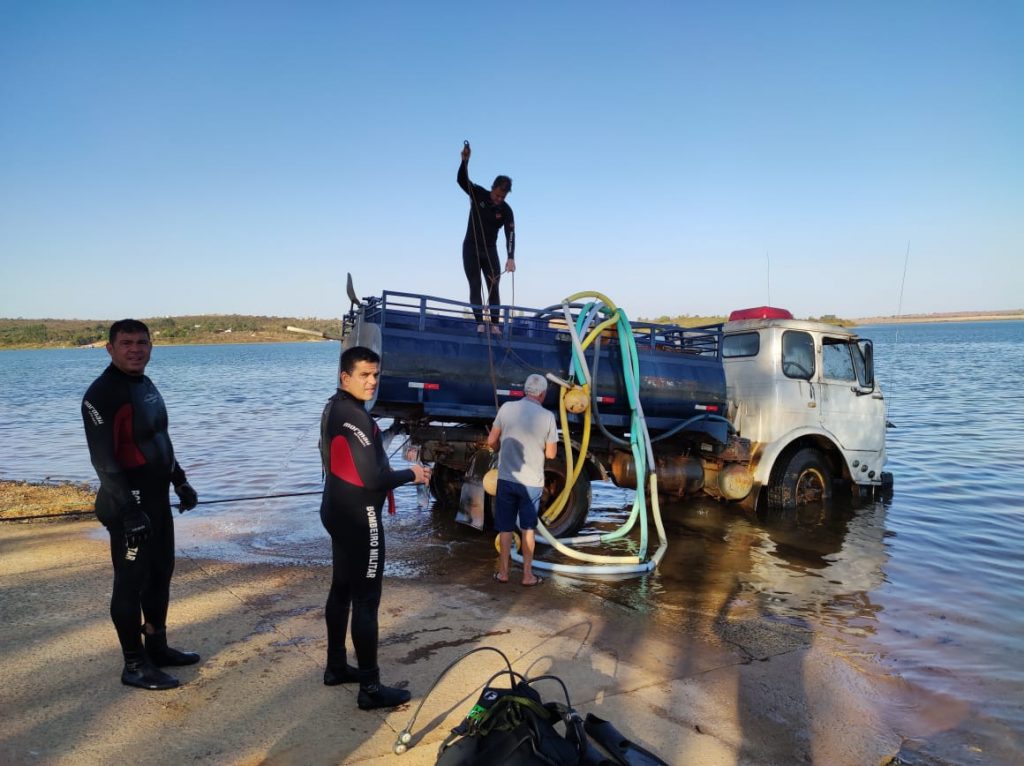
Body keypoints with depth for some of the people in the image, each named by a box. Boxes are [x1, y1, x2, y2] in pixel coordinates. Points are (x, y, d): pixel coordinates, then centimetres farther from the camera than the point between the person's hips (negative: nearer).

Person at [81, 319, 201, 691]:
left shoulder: (146, 385, 12)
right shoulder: (102, 394, -17)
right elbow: (103, 460, -23)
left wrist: (180, 481, 20)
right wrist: (129, 510, -27)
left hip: (157, 498, 10)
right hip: (129, 504, -9)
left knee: (160, 573, 17)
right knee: (131, 582, 0)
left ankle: (157, 647, 31)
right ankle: (135, 665, 12)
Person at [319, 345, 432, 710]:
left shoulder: (334, 408, 9)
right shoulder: (355, 417, -23)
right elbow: (372, 477, -25)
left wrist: (398, 472, 10)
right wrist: (411, 474, -9)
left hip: (338, 511, 10)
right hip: (359, 517, -10)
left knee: (342, 590, 19)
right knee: (366, 601, -3)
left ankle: (336, 666, 32)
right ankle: (370, 688, 6)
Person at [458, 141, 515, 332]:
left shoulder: (506, 211, -9)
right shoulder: (478, 194, -7)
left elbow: (510, 235, -18)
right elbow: (462, 180, -20)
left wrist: (511, 257, -32)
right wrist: (465, 161, -38)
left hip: (490, 250, 1)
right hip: (471, 248, -1)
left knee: (493, 286, -6)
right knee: (475, 286, -4)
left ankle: (495, 324, -5)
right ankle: (479, 323, -6)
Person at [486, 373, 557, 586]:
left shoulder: (506, 408, -8)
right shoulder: (547, 416, -9)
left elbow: (491, 442, -2)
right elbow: (551, 453, -2)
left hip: (506, 479, 1)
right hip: (532, 482, -1)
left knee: (505, 528, 13)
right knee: (528, 529, 14)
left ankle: (503, 572, 20)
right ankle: (527, 574, 19)